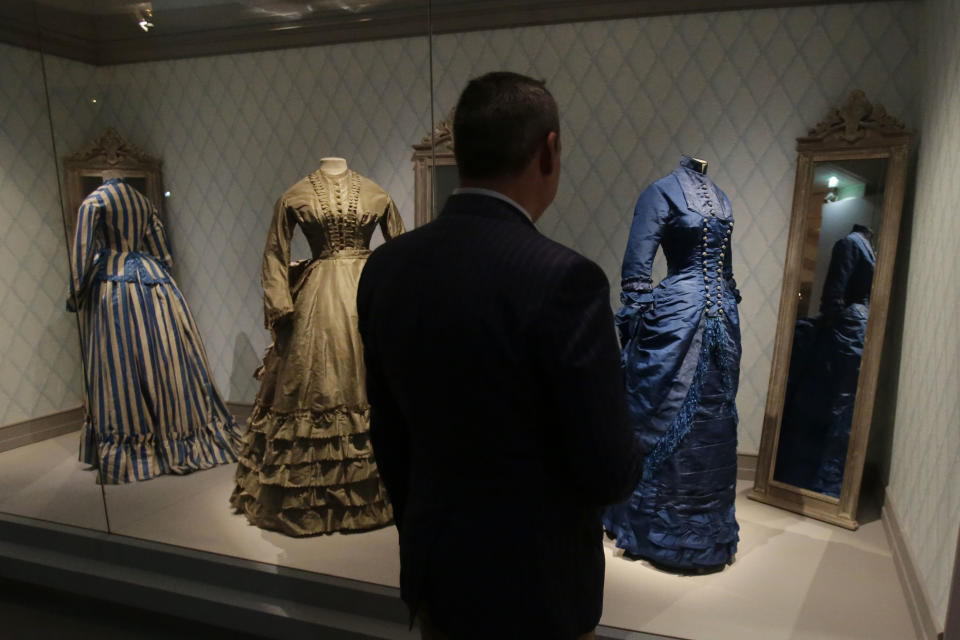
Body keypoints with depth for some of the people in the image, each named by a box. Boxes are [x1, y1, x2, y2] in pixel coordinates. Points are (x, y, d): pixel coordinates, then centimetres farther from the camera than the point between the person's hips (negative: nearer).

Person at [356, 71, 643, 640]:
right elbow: (610, 471, -21)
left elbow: (388, 436, 2)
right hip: (533, 588, -5)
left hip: (432, 572, 5)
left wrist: (422, 539, 16)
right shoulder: (564, 279, -27)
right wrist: (626, 463, 3)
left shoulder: (387, 266, -8)